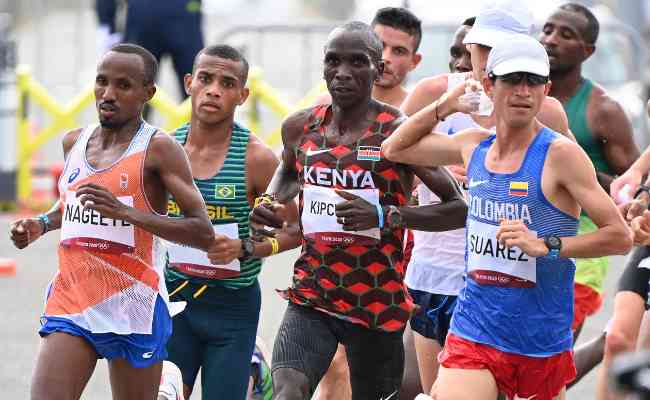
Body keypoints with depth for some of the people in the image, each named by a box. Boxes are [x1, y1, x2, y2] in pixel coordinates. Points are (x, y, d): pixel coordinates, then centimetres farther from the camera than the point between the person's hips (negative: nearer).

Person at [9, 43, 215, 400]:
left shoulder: (158, 149, -7)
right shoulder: (74, 142, 12)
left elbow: (204, 234, -14)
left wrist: (126, 212, -24)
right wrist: (42, 223, 11)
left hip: (133, 307, -4)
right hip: (70, 300, 4)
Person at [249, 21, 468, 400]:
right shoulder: (300, 127, 5)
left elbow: (460, 209, -10)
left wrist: (385, 216, -22)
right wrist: (271, 202, 7)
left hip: (378, 302, -3)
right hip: (311, 294, 3)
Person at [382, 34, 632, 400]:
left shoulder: (559, 154, -10)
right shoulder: (474, 146, 7)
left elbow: (620, 236, -11)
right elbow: (394, 149, 23)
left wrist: (544, 246, -21)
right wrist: (446, 106, 11)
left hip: (543, 342, -3)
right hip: (473, 334, 3)